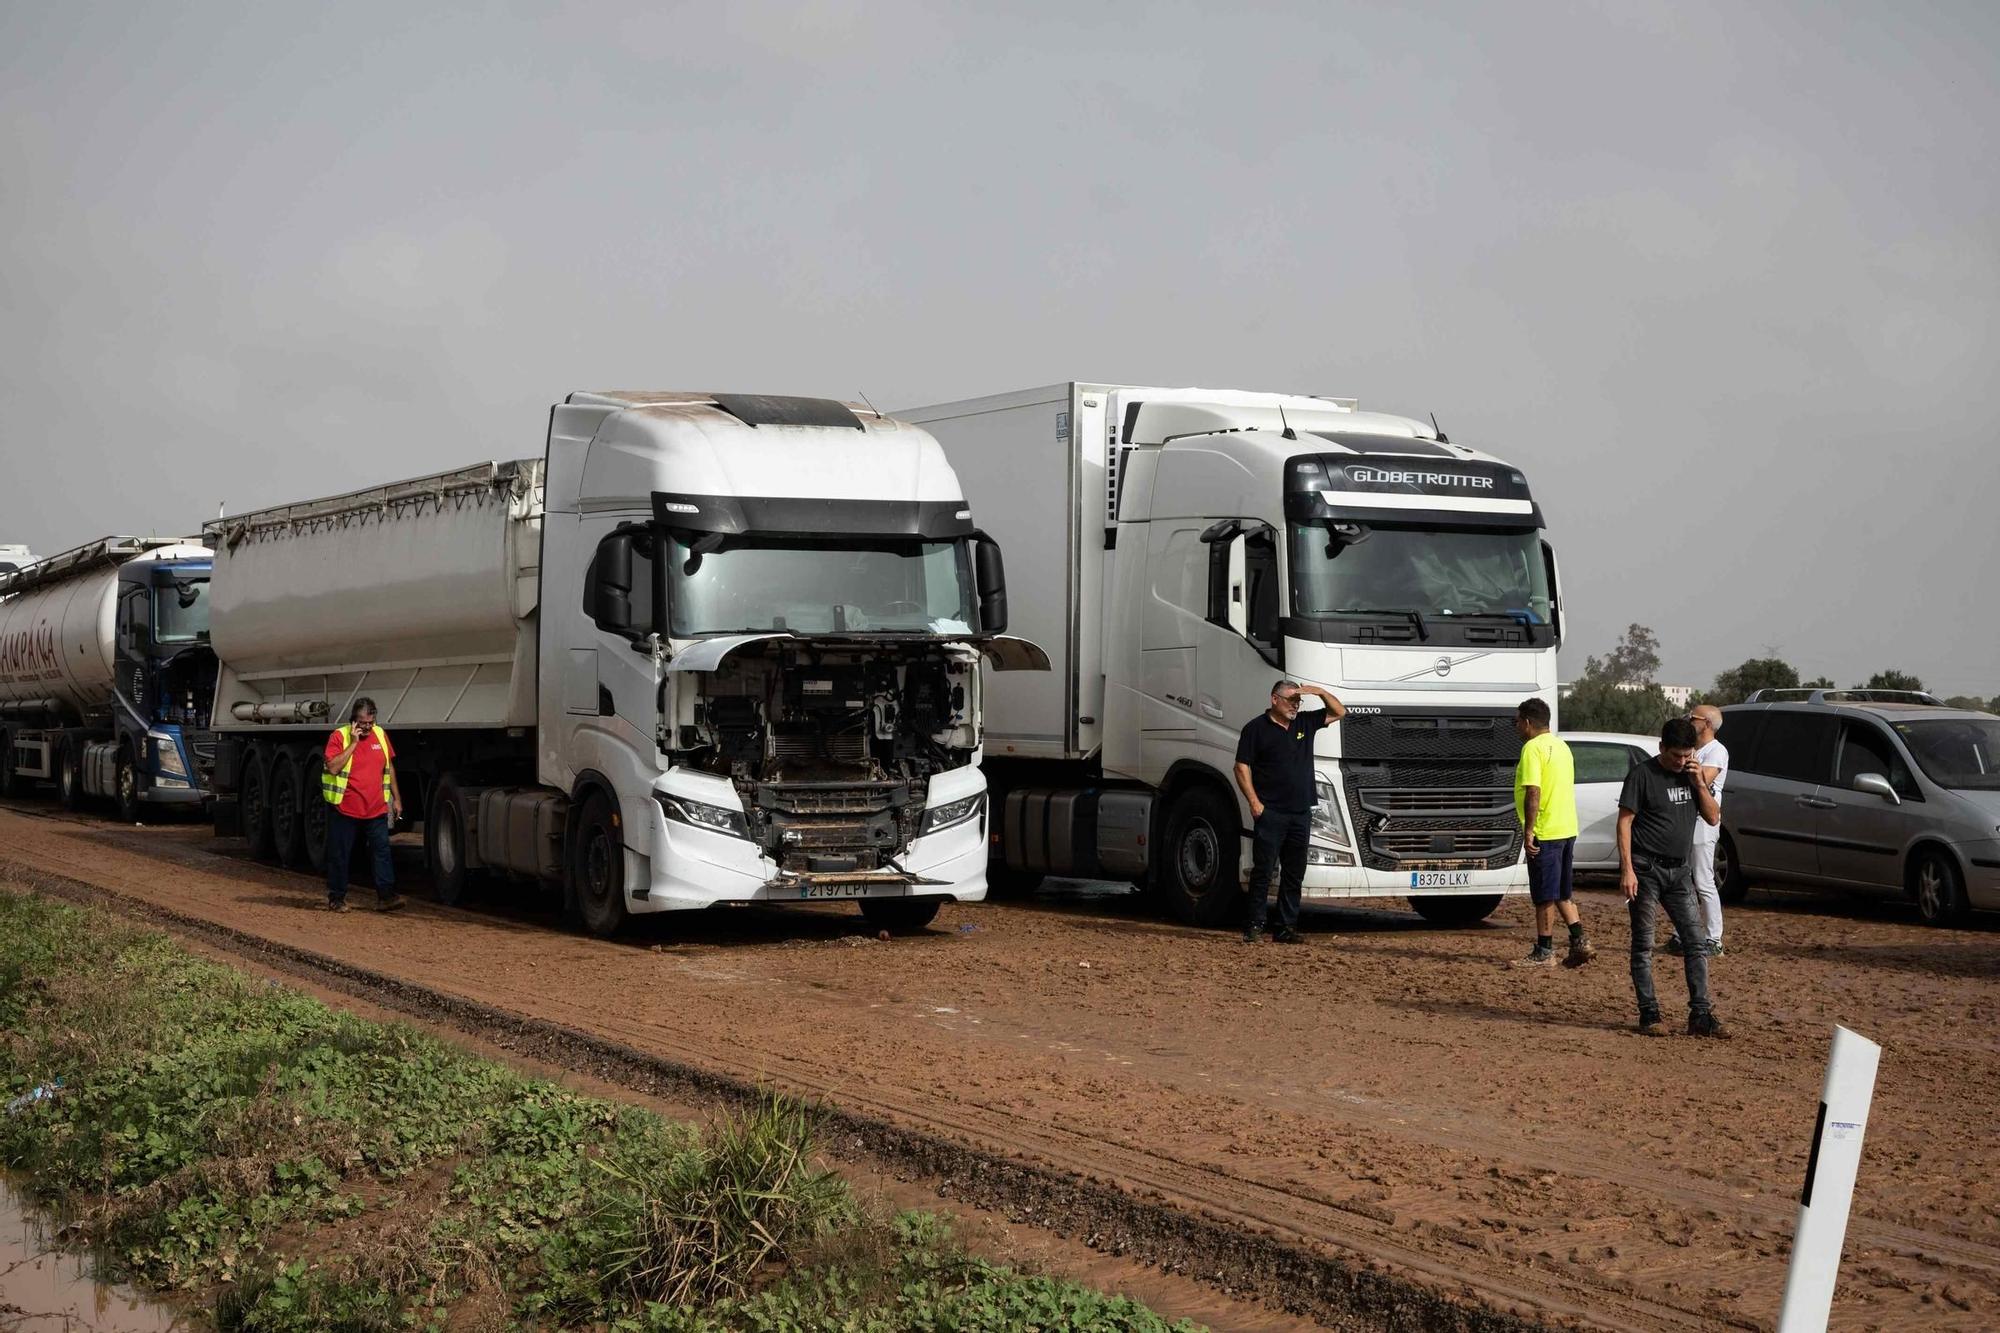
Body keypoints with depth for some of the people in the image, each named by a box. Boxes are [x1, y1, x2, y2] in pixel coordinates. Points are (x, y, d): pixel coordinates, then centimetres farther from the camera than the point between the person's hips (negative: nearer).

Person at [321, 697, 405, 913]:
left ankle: (386, 895, -5)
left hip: (376, 809, 3)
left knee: (382, 850, -4)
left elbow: (389, 768, 16)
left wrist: (396, 798, 14)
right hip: (345, 809, -3)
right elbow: (333, 767, -21)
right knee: (339, 854, 5)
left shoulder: (380, 735, 7)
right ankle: (336, 898, 14)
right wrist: (353, 743, -20)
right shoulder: (339, 737, -8)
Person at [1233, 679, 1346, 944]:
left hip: (1301, 813, 6)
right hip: (1270, 813, -6)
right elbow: (1242, 767, -4)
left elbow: (1339, 712, 22)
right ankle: (1255, 926, -2)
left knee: (1294, 873, 7)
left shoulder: (1305, 723, 14)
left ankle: (1286, 927, 13)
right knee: (1262, 870, -5)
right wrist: (1254, 802, -13)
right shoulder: (1256, 728, -1)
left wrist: (1320, 692, 4)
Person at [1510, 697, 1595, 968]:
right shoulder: (1560, 745, 15)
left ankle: (1544, 953, 4)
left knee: (1545, 897, -2)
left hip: (1544, 832, -9)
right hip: (1567, 830, 9)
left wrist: (1528, 831, -20)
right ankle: (1579, 943, 10)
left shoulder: (1533, 748, -14)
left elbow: (1533, 792, -21)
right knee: (1562, 894, 16)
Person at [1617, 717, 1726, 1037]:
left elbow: (1713, 817, 10)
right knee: (1643, 945, 0)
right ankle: (1649, 1014, 4)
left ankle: (1700, 1015, 3)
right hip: (1646, 869, -5)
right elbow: (1625, 822, -9)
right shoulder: (1643, 775, -6)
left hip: (1679, 871, 5)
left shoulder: (1691, 775, 10)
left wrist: (1699, 783, -5)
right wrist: (1627, 870, -17)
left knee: (1696, 941, 1)